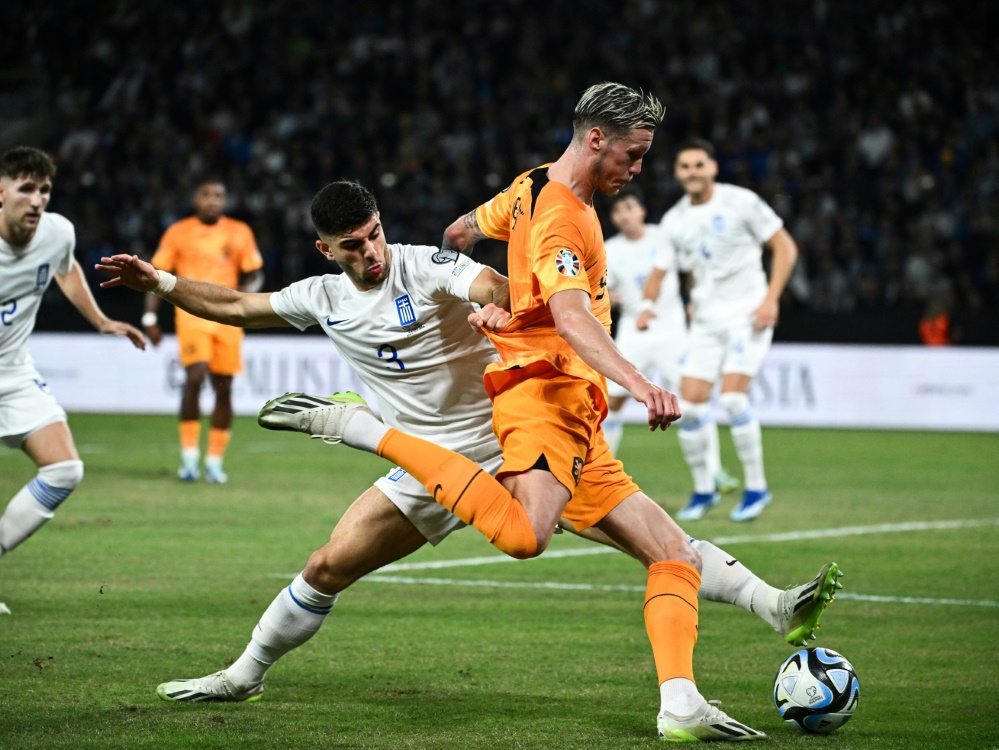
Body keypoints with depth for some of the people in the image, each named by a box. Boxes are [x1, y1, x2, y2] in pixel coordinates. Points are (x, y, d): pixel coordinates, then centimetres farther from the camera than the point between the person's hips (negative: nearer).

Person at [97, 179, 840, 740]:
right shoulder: (323, 297, 4)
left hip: (514, 445, -4)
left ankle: (778, 609, -17)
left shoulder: (426, 267, -12)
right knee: (328, 567, -1)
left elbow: (497, 290, -31)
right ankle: (242, 677, 20)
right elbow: (235, 306, 18)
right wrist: (158, 282, 12)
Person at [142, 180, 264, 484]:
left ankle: (215, 460, 14)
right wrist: (150, 317, 1)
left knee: (223, 388, 2)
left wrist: (246, 292, -10)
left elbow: (255, 274, 12)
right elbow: (157, 274, 8)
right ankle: (189, 454, -11)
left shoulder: (239, 233, 8)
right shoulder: (178, 232, 5)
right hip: (192, 314, -2)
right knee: (195, 376, -21)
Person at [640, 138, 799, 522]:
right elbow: (660, 270, 18)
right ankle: (703, 490, 13)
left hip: (747, 315, -5)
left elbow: (785, 247, -4)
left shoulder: (741, 202, -7)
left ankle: (756, 487, -6)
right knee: (690, 403, -4)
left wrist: (771, 299, -13)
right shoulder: (674, 221, 7)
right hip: (705, 320, 5)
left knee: (732, 396, -19)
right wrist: (646, 306, 0)